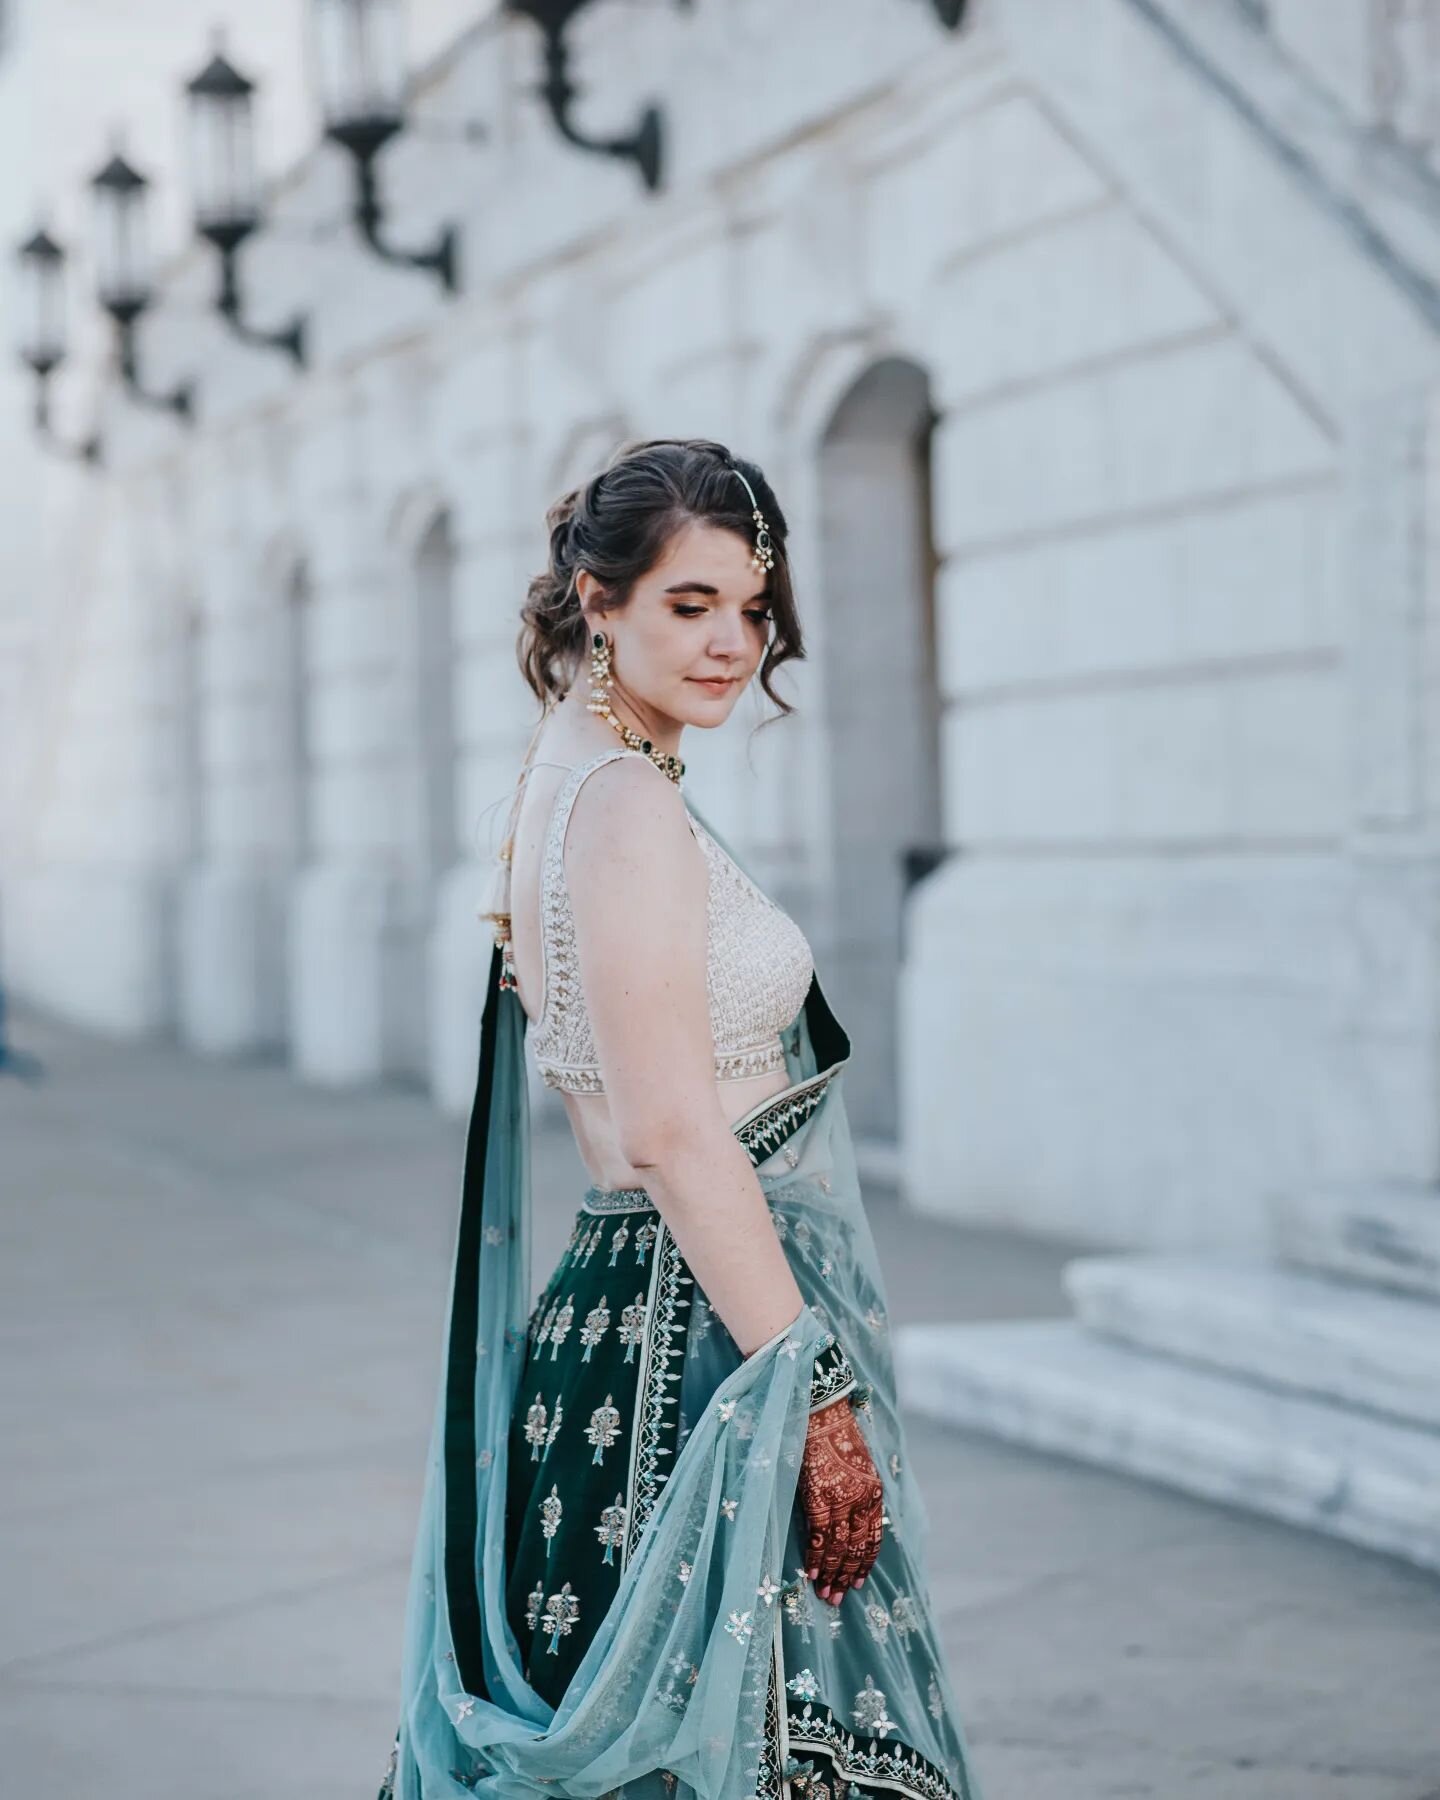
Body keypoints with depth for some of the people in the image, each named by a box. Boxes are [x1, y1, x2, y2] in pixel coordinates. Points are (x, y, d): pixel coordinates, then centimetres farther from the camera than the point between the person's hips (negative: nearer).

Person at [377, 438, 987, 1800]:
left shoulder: (569, 775, 12)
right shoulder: (628, 805, -17)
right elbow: (674, 1139, -22)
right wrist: (816, 1395, -19)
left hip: (637, 1317, 10)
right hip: (705, 1327, -10)